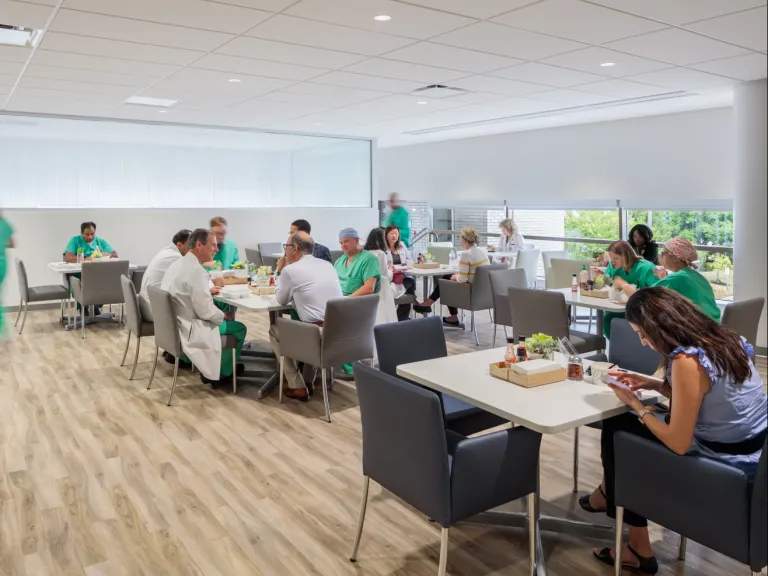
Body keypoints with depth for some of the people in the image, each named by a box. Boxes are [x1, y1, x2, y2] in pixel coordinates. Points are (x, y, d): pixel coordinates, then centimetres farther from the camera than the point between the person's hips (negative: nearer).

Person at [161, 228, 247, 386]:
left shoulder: (178, 263, 6)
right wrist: (223, 316, -6)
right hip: (187, 330, -10)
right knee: (239, 328, 6)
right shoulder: (196, 270, -25)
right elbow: (205, 311, -24)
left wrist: (206, 291, 16)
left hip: (172, 324, 10)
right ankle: (219, 373, 19)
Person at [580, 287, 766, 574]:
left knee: (617, 431, 8)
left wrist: (636, 405, -7)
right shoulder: (721, 338, -1)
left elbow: (678, 443, -21)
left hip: (729, 464, -8)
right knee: (627, 427, 17)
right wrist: (655, 385, 8)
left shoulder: (687, 360, -27)